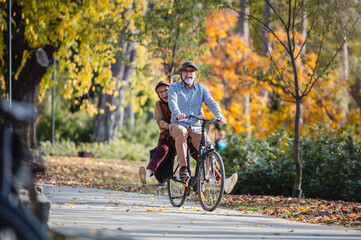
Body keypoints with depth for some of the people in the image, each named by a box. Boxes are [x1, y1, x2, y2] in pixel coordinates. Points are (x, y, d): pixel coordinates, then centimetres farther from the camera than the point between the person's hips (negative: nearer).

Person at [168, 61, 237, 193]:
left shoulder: (201, 88, 13)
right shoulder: (175, 87, 5)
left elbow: (211, 103, -3)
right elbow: (172, 101, -15)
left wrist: (219, 116, -24)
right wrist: (178, 114, -39)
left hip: (196, 127, 3)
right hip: (178, 124, -3)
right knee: (181, 132, -40)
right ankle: (183, 168, -36)